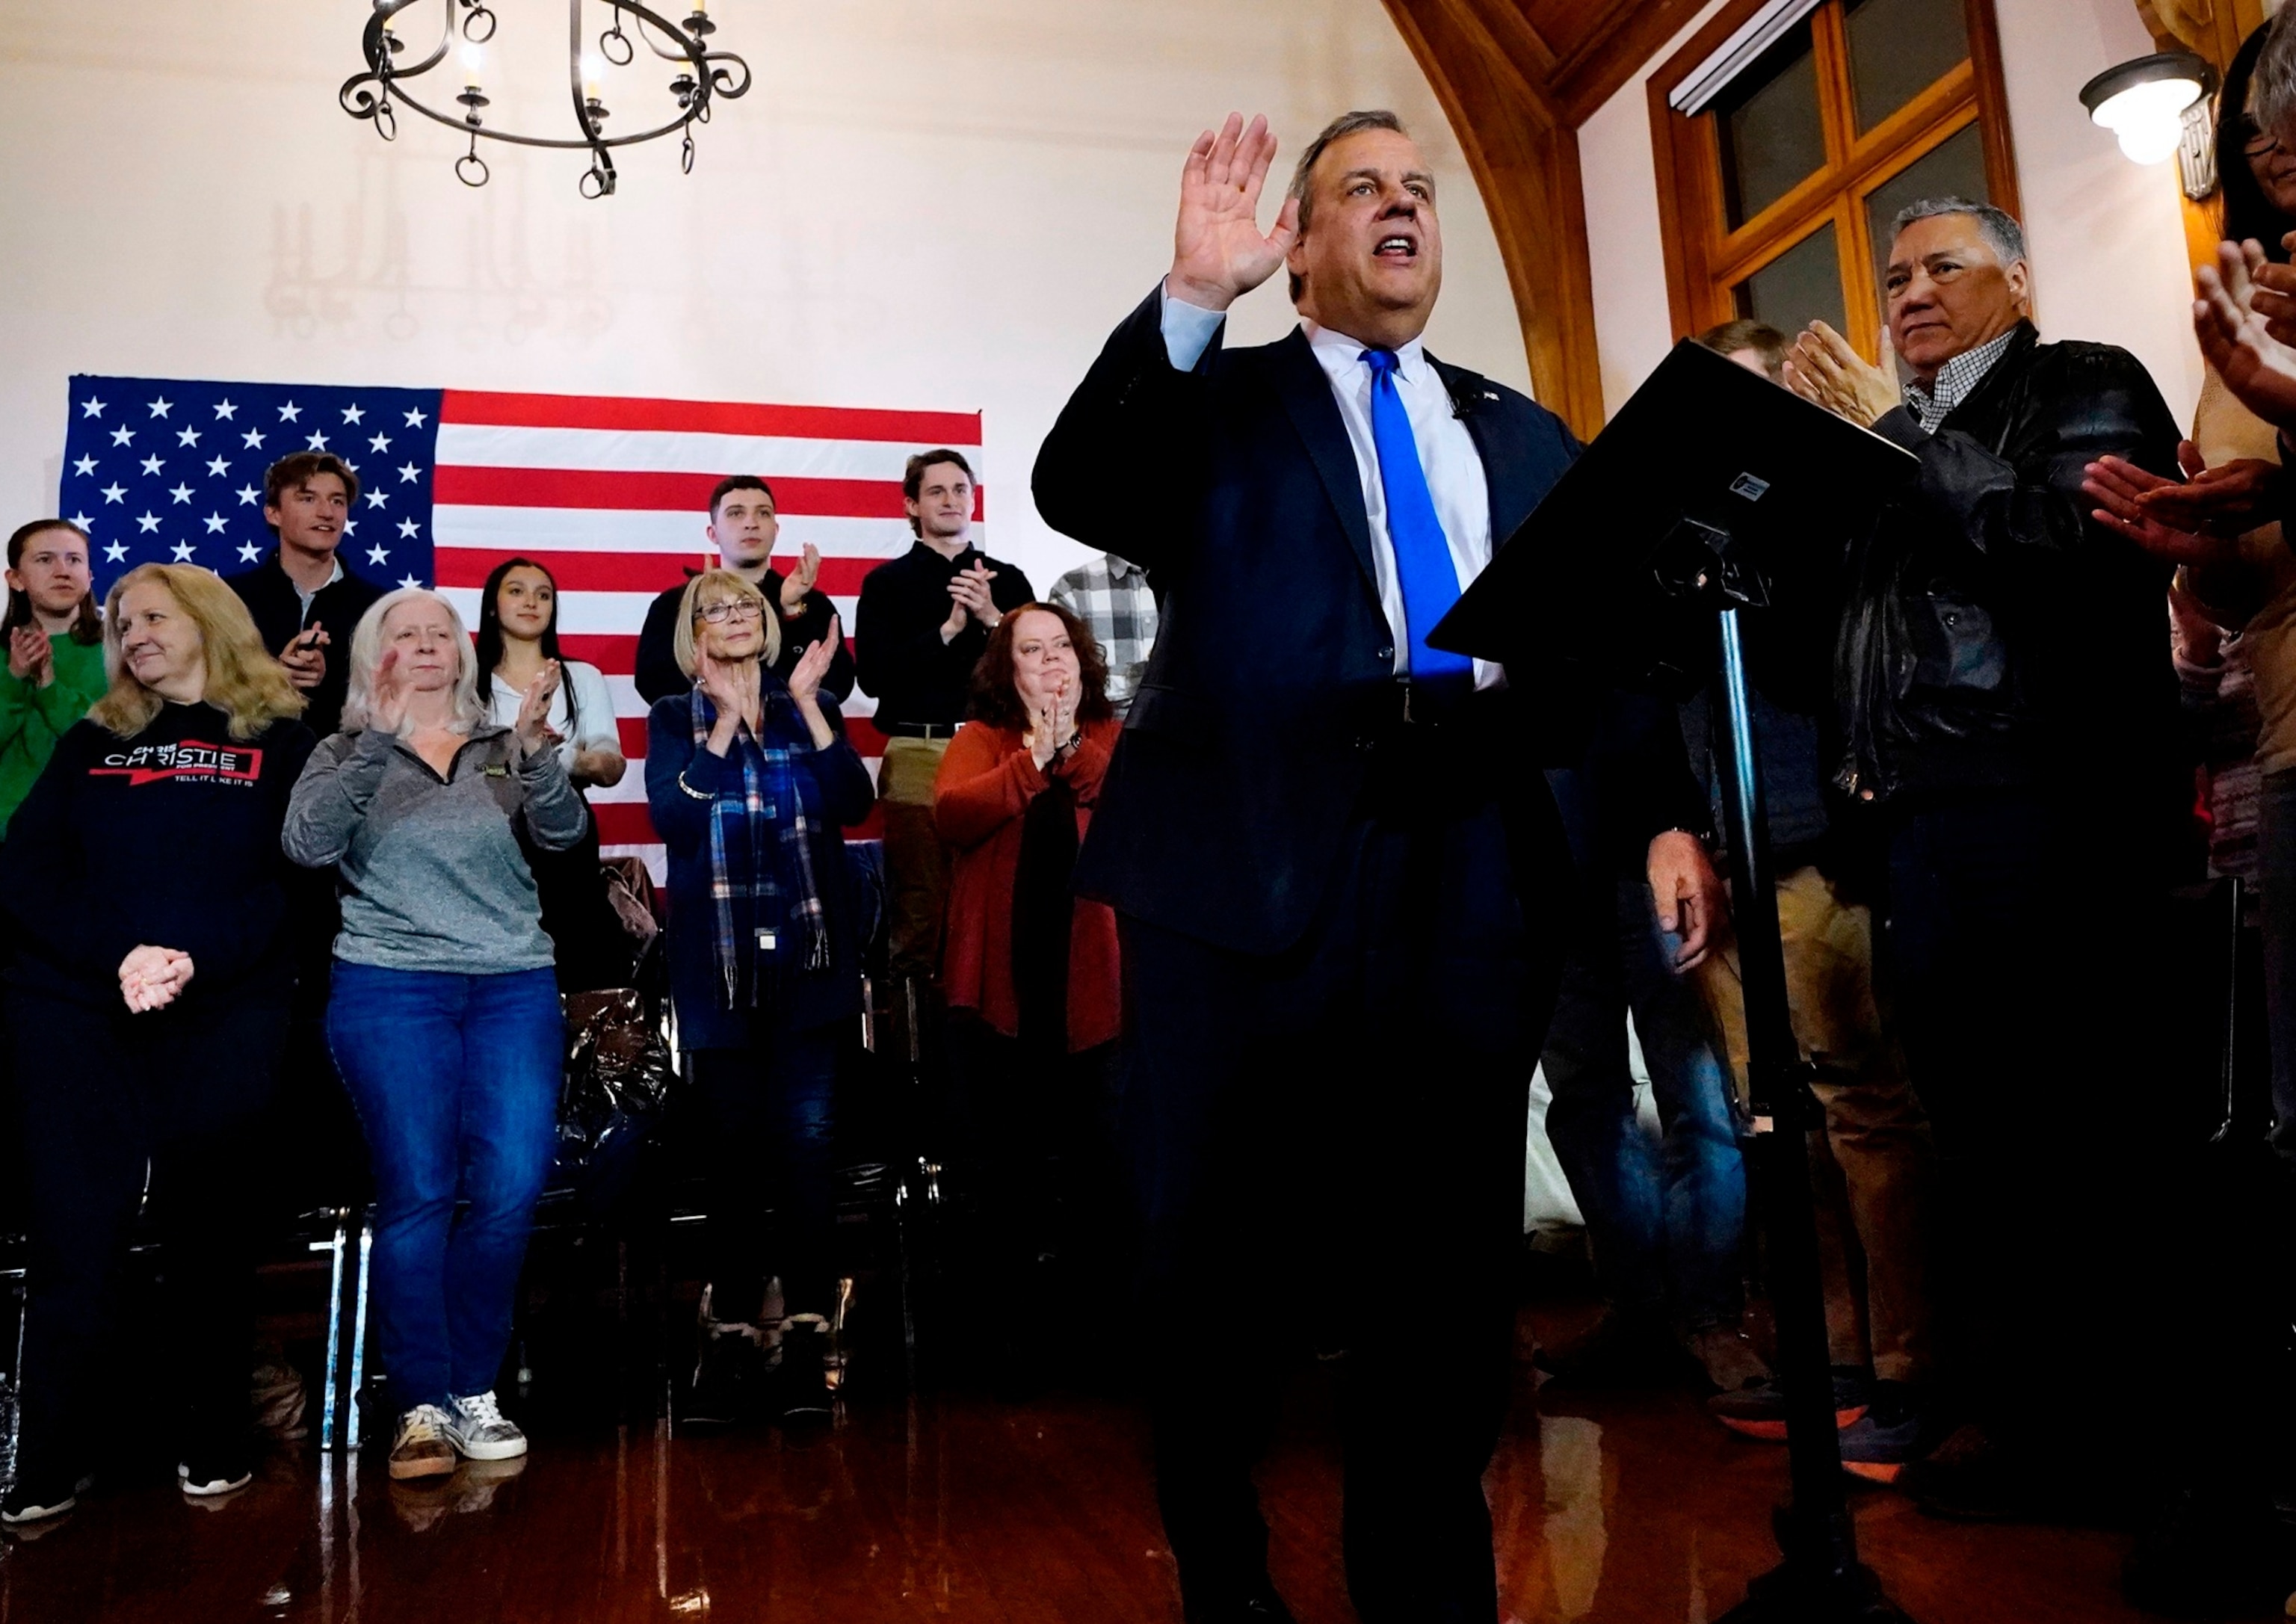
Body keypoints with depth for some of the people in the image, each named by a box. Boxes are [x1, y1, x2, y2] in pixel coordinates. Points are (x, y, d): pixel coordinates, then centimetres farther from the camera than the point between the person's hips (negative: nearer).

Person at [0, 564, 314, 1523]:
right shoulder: (91, 742, 14)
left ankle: (212, 1445, 18)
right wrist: (117, 955, -15)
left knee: (208, 1230, 6)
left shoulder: (280, 742, 6)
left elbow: (292, 880, -5)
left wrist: (196, 960, -19)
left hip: (225, 1020, -2)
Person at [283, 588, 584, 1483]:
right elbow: (308, 844, -10)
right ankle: (421, 1406, 4)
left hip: (515, 989, 2)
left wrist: (535, 747, -22)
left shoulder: (505, 750, 13)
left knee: (510, 1190, -6)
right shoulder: (346, 753, 9)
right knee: (417, 1195, -6)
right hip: (389, 990, -2)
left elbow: (564, 832, -4)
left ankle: (472, 1391, 10)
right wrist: (380, 737, -19)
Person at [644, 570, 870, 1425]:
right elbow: (673, 818, -8)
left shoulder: (811, 709, 13)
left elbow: (853, 802, -3)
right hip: (719, 961, 0)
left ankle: (806, 1334, 1)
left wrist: (807, 703, -9)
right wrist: (726, 720, -11)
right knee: (734, 1146, 2)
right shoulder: (675, 719, 10)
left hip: (808, 954, 0)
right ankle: (732, 1331, 10)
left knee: (808, 1139, -4)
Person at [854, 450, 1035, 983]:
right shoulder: (887, 583, 12)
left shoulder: (1008, 580, 18)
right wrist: (949, 628, -8)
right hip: (917, 754, -1)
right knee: (920, 902, -4)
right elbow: (873, 675, -2)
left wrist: (991, 618, -7)